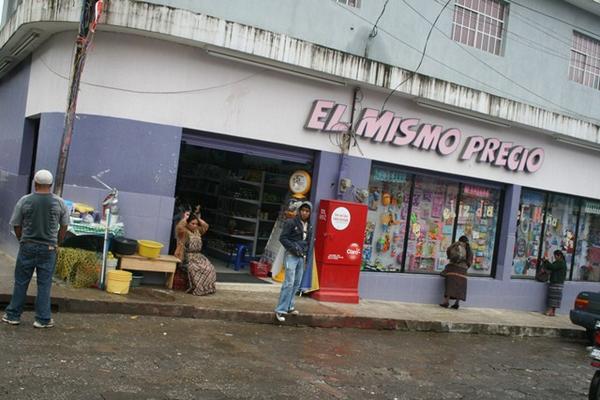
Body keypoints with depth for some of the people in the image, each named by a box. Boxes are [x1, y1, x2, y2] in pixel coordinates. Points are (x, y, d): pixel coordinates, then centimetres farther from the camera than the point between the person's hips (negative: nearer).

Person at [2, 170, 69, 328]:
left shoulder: (25, 201, -5)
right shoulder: (59, 202, -2)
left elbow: (16, 225, 1)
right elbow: (64, 226, 4)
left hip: (27, 246, 0)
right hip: (49, 249, 0)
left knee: (21, 282, 10)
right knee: (44, 284, 5)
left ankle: (13, 315, 18)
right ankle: (43, 319, 8)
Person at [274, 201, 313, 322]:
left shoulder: (309, 226, 12)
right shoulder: (291, 222, -7)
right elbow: (282, 238, -8)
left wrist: (306, 255, 12)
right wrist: (294, 248, -16)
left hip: (301, 257, 7)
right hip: (291, 256, -7)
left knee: (297, 283, 7)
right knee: (289, 283, -12)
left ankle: (289, 306, 18)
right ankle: (280, 310, -9)